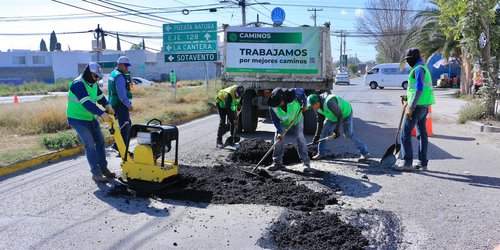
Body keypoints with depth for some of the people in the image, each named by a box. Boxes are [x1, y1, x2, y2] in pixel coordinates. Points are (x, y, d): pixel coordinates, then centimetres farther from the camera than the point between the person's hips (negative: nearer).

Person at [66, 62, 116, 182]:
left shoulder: (93, 84, 5)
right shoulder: (78, 84, -23)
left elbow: (100, 97, 10)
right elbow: (86, 103, -33)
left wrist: (108, 106, -12)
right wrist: (102, 114, -40)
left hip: (90, 118, 9)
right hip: (77, 119, -9)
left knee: (100, 141, 10)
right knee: (89, 144, -13)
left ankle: (103, 168, 21)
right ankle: (96, 173, -6)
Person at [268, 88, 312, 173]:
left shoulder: (292, 94, -35)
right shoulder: (272, 107, -29)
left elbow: (302, 92, -12)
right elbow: (275, 120, -18)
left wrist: (304, 105, -9)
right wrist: (279, 132, -28)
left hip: (297, 120, -2)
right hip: (283, 123, 2)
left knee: (300, 139, -12)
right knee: (278, 140, -8)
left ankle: (306, 163, -8)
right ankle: (277, 163, 5)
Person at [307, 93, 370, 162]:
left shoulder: (329, 103, -40)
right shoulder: (317, 106, -14)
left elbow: (339, 115, -31)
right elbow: (320, 120, -5)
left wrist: (337, 130, -30)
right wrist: (317, 134, -8)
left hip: (345, 113, -8)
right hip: (333, 116, 8)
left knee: (349, 134, -13)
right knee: (324, 131, -1)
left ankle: (365, 153, -3)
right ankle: (321, 154, 9)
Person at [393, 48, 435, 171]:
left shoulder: (418, 69, -12)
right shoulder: (423, 68, 20)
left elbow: (419, 89, -21)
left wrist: (411, 107, -23)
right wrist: (407, 97, 18)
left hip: (418, 105, -10)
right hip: (424, 106, 10)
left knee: (406, 132, -7)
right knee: (422, 133, 10)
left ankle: (407, 162, -5)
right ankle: (423, 163, 15)